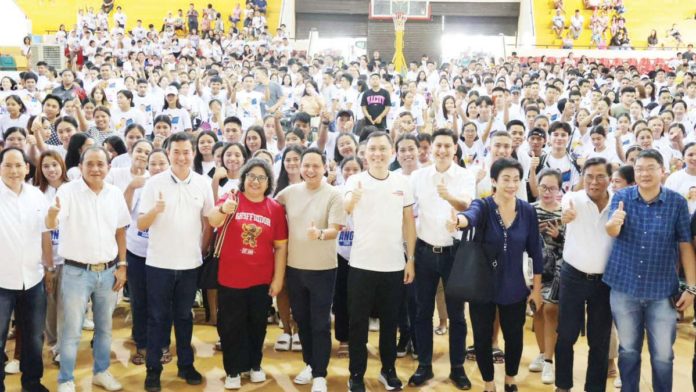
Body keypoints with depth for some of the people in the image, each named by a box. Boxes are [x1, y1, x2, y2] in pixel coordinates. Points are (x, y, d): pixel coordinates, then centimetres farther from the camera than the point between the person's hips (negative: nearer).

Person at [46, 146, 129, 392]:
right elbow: (51, 225, -26)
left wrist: (122, 265, 6)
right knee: (72, 330, 5)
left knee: (104, 327, 17)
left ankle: (101, 372, 33)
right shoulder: (68, 191, -12)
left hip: (108, 271, 4)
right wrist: (52, 213, -49)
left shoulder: (115, 194, 1)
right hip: (77, 272, -4)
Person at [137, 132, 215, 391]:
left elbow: (209, 221, 9)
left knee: (184, 316, 14)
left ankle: (186, 365, 26)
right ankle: (153, 369, 17)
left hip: (190, 263, 2)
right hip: (159, 263, -2)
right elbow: (140, 225, -7)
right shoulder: (154, 183, -6)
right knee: (157, 317, 6)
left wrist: (202, 249, 8)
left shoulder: (203, 184, 0)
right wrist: (155, 210, -25)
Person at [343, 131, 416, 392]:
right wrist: (353, 198, -49)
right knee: (358, 322, 7)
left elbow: (409, 222, 7)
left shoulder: (402, 182, 2)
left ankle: (388, 370, 29)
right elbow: (346, 207, -25)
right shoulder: (355, 180, -6)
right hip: (361, 265, -2)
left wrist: (411, 259, 4)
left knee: (390, 321, 14)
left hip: (394, 265, 2)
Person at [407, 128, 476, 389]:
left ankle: (457, 368, 19)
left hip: (454, 251, -2)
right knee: (423, 311, 9)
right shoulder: (418, 176, 0)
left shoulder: (466, 176, -6)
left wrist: (449, 196, -44)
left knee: (456, 312, 7)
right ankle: (424, 366, 22)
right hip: (425, 250, 2)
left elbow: (465, 206, -23)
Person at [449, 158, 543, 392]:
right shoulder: (483, 205, -13)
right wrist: (459, 220, -62)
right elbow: (471, 216, -38)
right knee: (482, 338, 11)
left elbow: (535, 251, 1)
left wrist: (537, 288, 3)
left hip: (515, 288, 2)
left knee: (514, 337, 16)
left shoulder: (528, 211, -6)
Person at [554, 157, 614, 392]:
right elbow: (568, 205, -37)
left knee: (600, 340, 10)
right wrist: (567, 214, -58)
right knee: (566, 335, 8)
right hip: (573, 277, -1)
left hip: (605, 280, 2)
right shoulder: (575, 198, -10)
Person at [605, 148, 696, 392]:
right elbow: (612, 232, -20)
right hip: (624, 287, 1)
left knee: (663, 355, 9)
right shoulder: (622, 197, -4)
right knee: (628, 350, 15)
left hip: (662, 290, -1)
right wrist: (614, 222, -44)